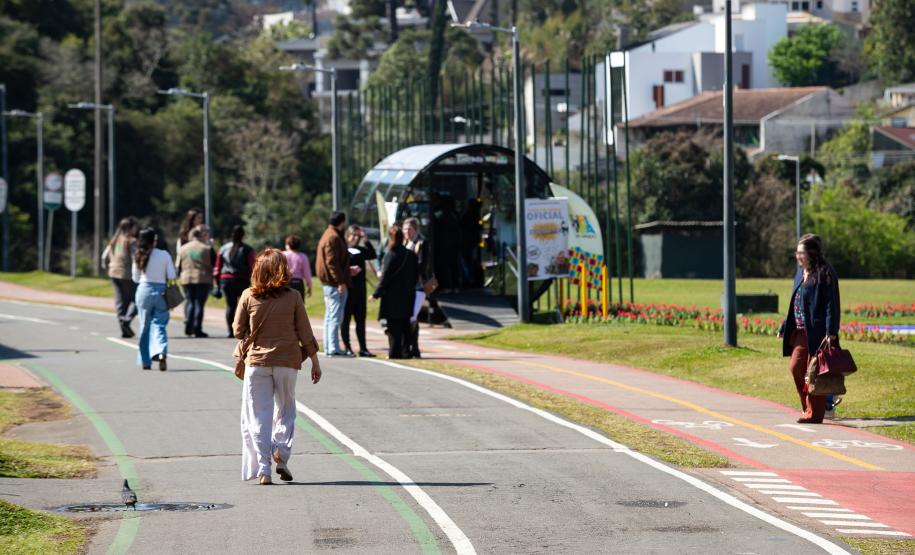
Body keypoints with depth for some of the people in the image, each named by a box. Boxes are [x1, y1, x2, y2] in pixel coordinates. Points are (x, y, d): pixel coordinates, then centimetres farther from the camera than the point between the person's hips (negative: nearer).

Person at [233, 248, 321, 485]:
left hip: (256, 361, 0)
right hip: (287, 361, 0)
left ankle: (263, 469, -1)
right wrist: (315, 362, 8)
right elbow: (305, 333, -2)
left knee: (258, 415, 5)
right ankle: (281, 455, -4)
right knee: (285, 410, 15)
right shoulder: (293, 297, -6)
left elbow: (238, 330, 1)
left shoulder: (249, 296, -5)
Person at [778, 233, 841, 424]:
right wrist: (784, 328, 21)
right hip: (801, 331, 8)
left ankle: (814, 412, 6)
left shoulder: (825, 274, -12)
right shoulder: (800, 273, 14)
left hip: (817, 332, -8)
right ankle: (809, 407, 17)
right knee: (795, 367, 5)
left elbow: (832, 305, -16)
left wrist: (831, 332, -23)